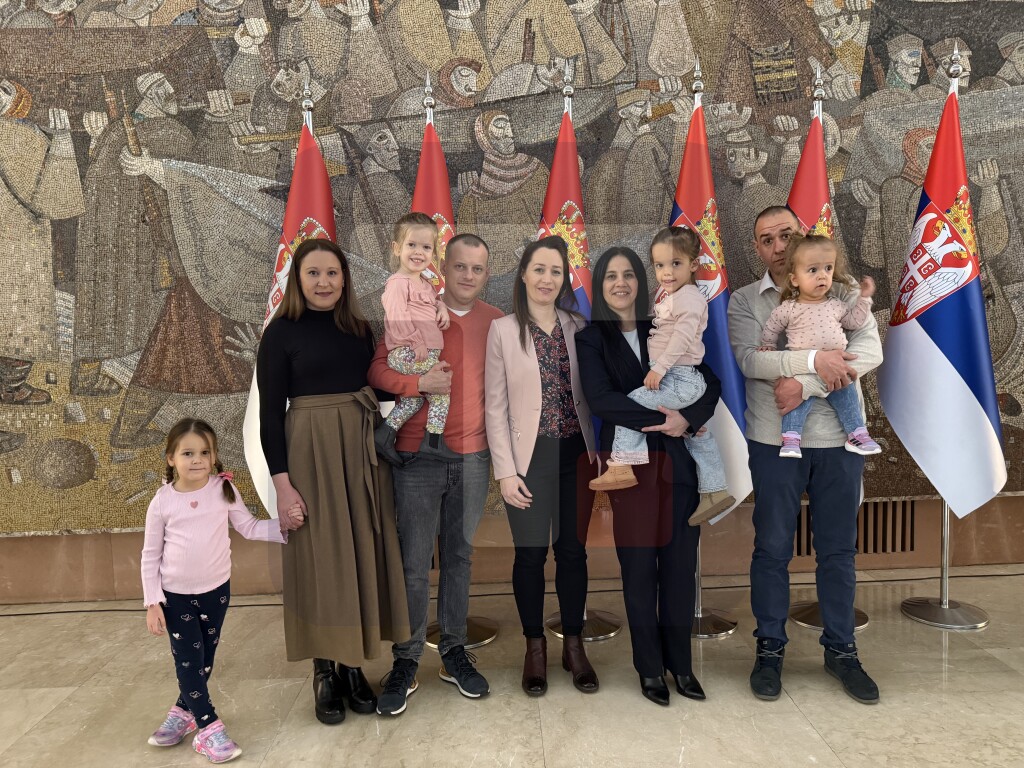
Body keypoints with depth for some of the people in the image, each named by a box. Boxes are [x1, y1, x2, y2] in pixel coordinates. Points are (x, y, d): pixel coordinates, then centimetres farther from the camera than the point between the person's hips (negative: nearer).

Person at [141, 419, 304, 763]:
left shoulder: (224, 489, -8)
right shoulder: (162, 502, -10)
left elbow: (249, 527, -1)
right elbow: (150, 555, -3)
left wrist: (282, 525, -17)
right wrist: (152, 602, -6)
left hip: (216, 591, 2)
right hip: (176, 596, -2)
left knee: (205, 660, 15)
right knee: (189, 662, 0)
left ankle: (183, 711, 36)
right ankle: (208, 727, 11)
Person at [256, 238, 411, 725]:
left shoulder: (360, 329, 8)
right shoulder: (282, 332, -3)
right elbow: (270, 413, -7)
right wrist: (282, 481, -12)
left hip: (362, 453, 4)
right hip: (311, 454, -4)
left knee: (362, 555, 8)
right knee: (319, 559, 2)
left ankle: (353, 667, 22)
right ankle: (324, 673, 16)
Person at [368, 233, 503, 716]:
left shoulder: (495, 322, 6)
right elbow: (377, 370, -5)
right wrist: (420, 383, -21)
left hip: (473, 457, 3)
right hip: (419, 456, -2)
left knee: (459, 557, 14)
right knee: (414, 563, 3)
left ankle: (454, 653, 28)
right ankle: (405, 663, 18)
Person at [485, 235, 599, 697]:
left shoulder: (577, 327, 6)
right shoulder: (503, 330, -1)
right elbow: (496, 406, -3)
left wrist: (597, 451, -1)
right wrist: (505, 471, -8)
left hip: (576, 453, 2)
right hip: (530, 455, -2)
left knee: (572, 550, 8)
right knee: (531, 553, 3)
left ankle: (574, 645, 24)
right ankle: (535, 647, 22)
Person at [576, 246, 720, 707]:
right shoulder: (591, 339, 3)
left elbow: (710, 383, 4)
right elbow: (600, 400, -12)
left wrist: (688, 419, -15)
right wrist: (662, 419, -16)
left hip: (678, 461, 2)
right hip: (629, 462, -2)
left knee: (680, 564, 6)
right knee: (640, 568, 4)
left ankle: (680, 664, 22)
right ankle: (650, 669, 20)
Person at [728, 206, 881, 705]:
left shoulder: (841, 290, 5)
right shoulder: (744, 301, 3)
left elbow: (870, 350, -10)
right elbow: (749, 360, -13)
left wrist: (804, 384, -20)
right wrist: (814, 361, -24)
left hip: (839, 438, 1)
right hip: (774, 439, -1)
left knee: (838, 548, 10)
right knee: (772, 547, 7)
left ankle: (840, 650, 26)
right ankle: (770, 649, 22)